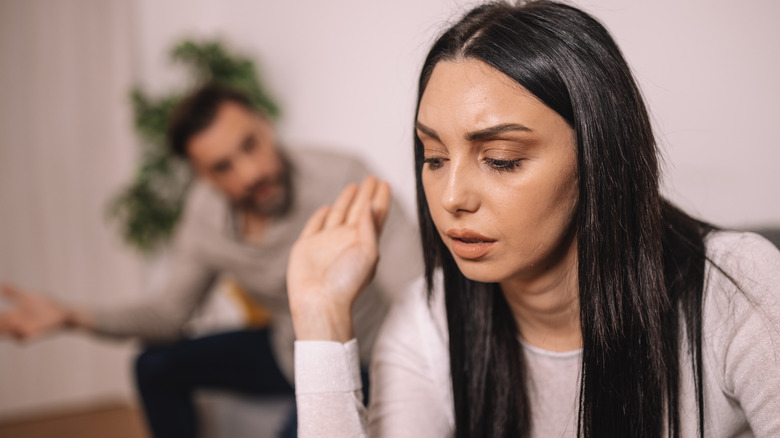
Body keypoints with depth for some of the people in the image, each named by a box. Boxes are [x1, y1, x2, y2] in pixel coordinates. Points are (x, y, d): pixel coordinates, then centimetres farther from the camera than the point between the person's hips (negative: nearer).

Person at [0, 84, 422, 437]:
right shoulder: (205, 211, -10)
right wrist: (71, 316, -10)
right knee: (157, 366, 9)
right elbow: (171, 312, 3)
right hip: (285, 352, 6)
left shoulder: (342, 179, -31)